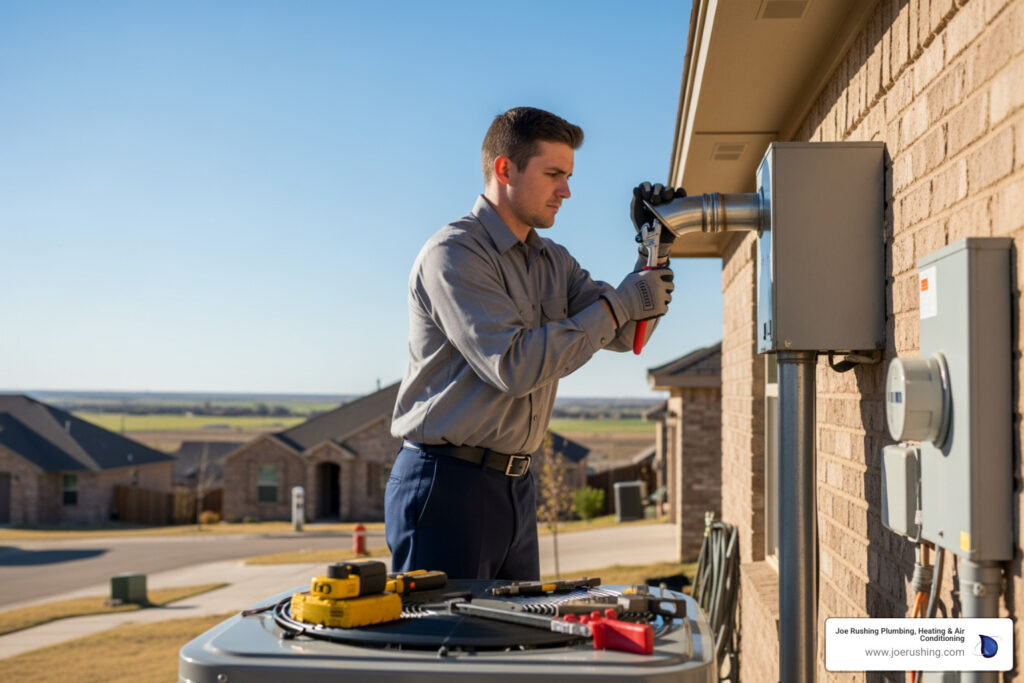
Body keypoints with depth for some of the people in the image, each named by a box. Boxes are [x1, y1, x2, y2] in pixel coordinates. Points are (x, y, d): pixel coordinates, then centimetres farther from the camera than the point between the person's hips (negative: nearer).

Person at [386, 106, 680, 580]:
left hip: (515, 485, 8)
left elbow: (620, 334, 8)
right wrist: (618, 304, -19)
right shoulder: (453, 253, -12)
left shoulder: (553, 261, 14)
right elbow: (514, 364, -22)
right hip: (447, 484, -8)